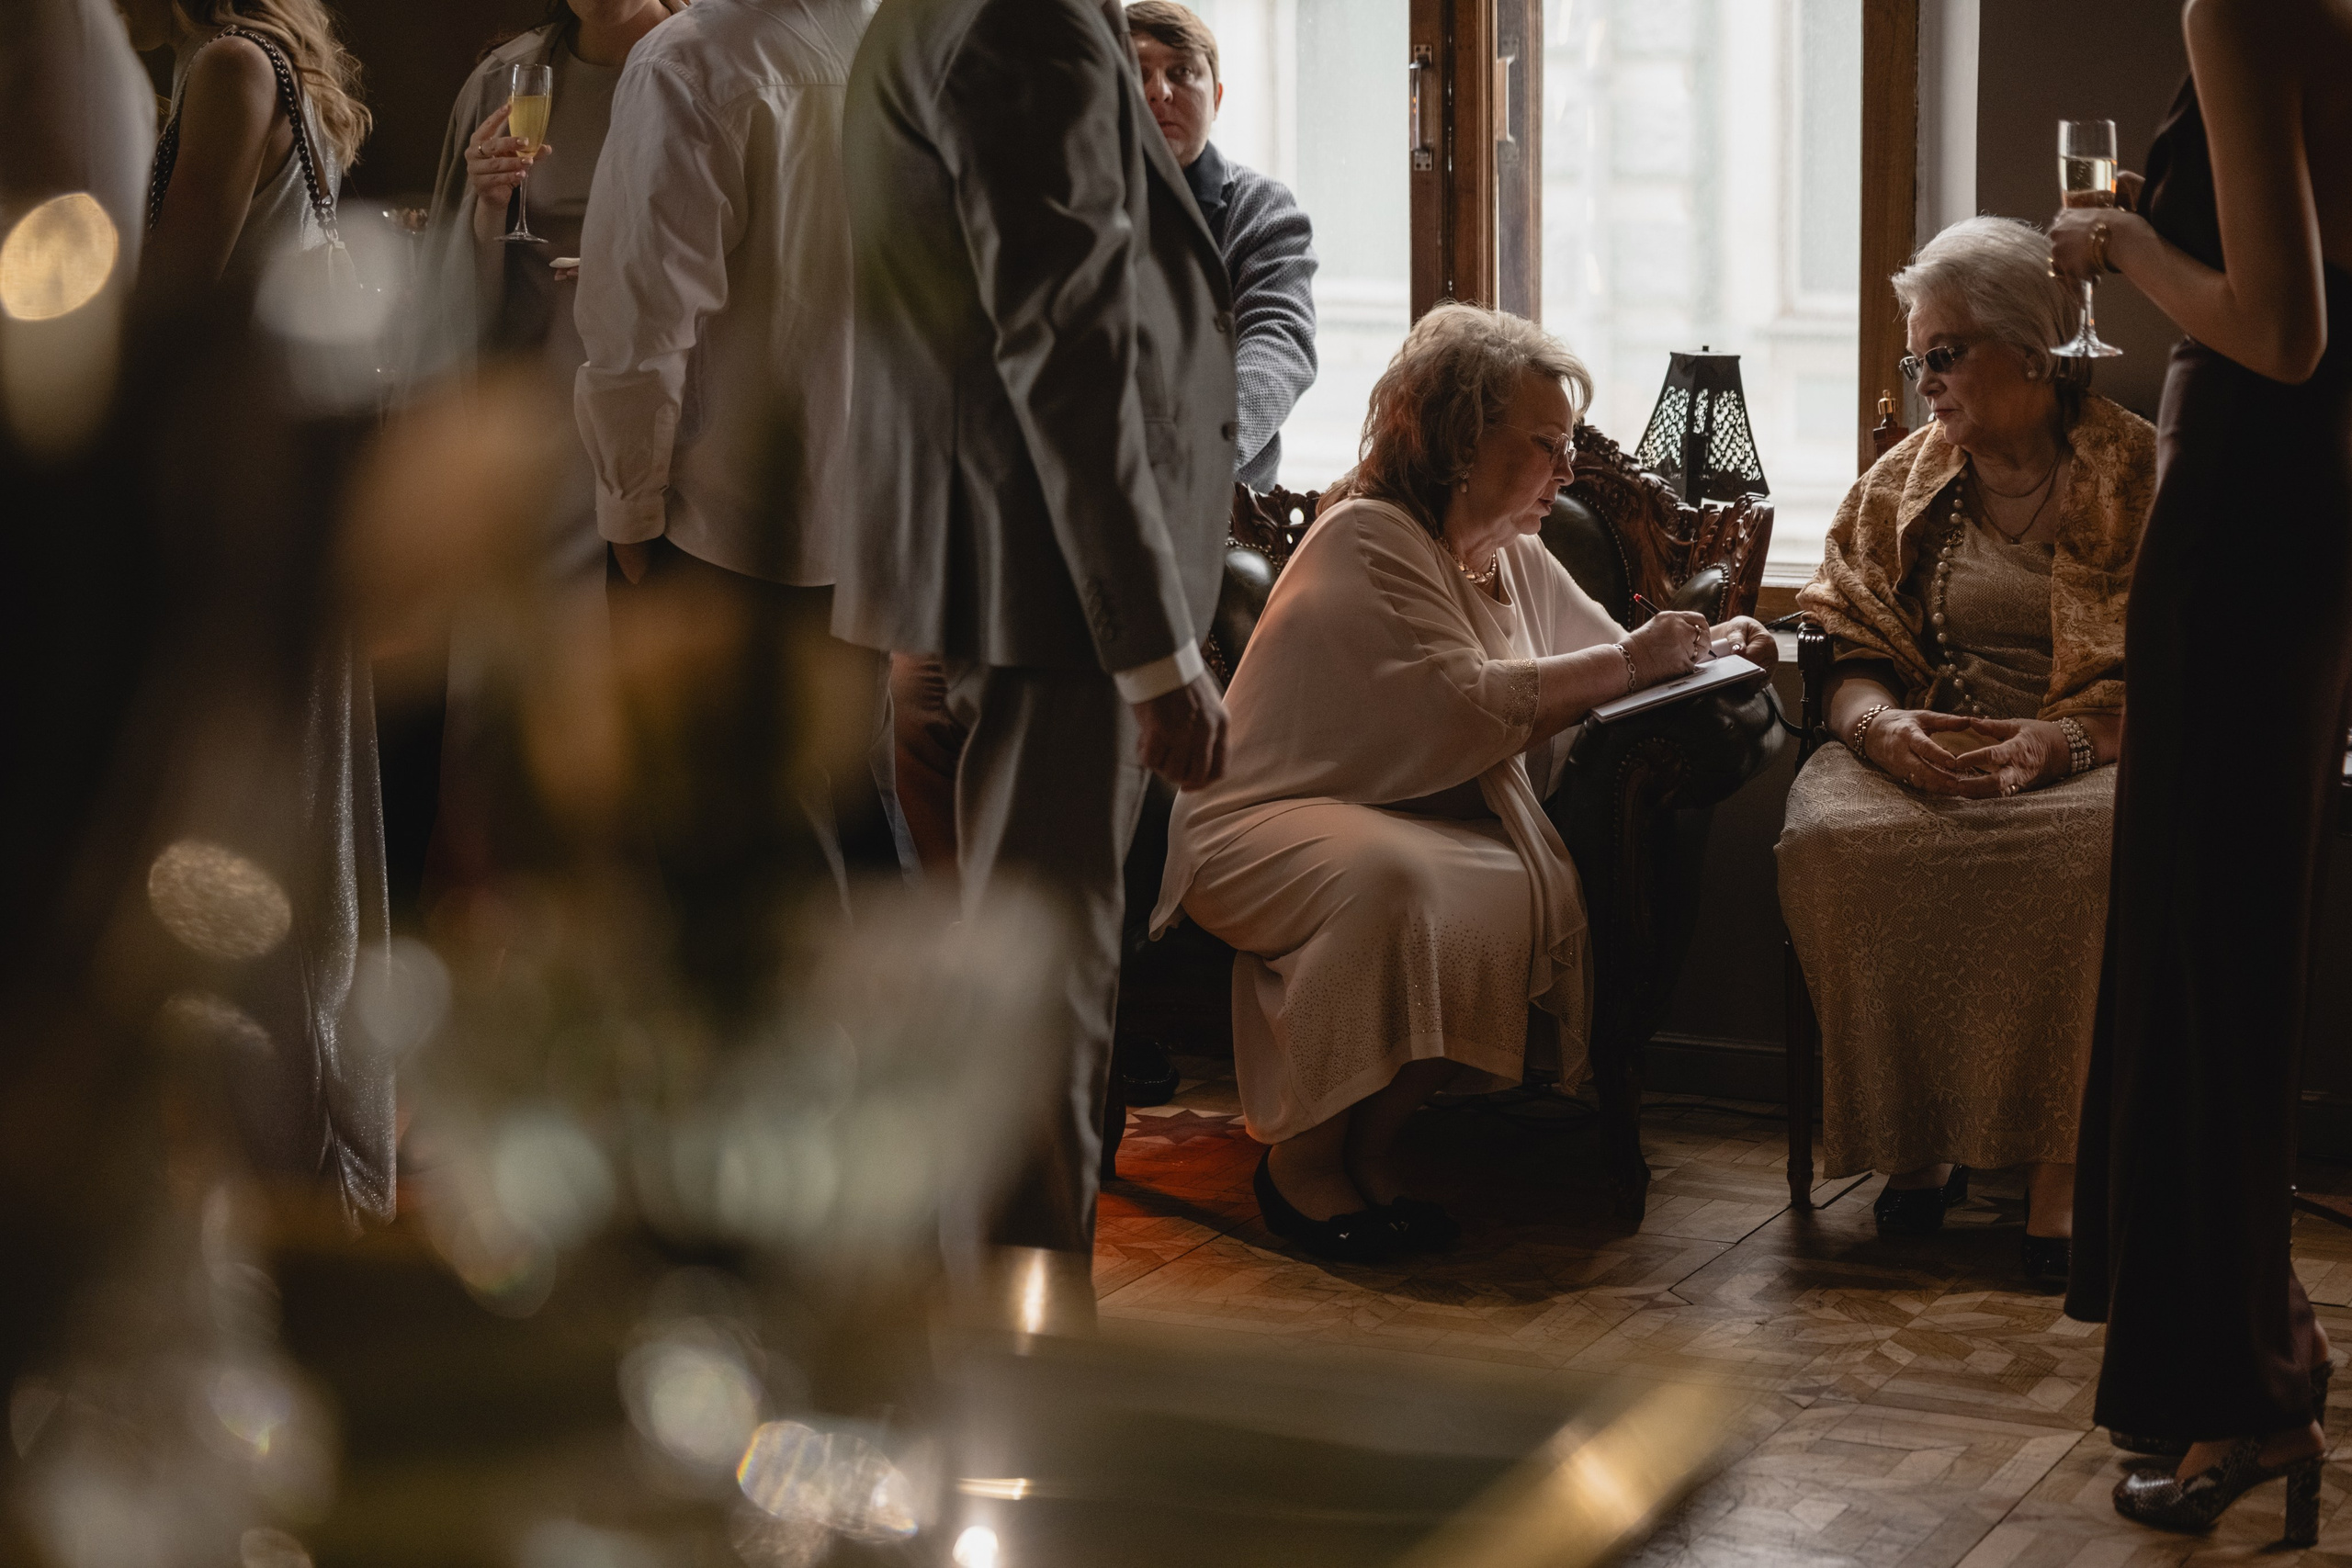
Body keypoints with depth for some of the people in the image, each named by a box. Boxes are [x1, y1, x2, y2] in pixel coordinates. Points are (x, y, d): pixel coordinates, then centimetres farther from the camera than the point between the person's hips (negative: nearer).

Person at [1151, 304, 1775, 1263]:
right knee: (1393, 882, -40)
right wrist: (1634, 661, -18)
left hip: (1418, 823, 8)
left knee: (1547, 891, -22)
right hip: (1262, 823, -8)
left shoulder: (1515, 557, 16)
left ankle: (1374, 1148, -13)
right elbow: (1469, 702, -23)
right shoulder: (1367, 539, -14)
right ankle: (1305, 1158, -23)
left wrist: (1705, 647, -1)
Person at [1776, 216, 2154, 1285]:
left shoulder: (2141, 476, 3)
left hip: (2083, 759, -3)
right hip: (1923, 752, 3)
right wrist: (1881, 722, -12)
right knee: (1831, 841, -31)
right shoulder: (1900, 484, 17)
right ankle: (1918, 1134, -17)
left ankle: (2060, 1159, -27)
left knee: (2099, 855, -39)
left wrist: (2055, 741, -20)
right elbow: (1846, 647, 13)